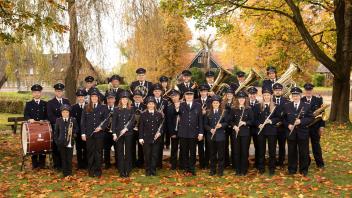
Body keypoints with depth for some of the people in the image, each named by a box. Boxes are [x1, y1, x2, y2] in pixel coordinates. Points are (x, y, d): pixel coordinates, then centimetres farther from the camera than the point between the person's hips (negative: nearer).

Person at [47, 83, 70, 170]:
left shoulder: (67, 102, 15)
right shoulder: (50, 103, 4)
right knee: (56, 147, -1)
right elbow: (50, 116, -5)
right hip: (55, 127, -2)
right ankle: (57, 165, 7)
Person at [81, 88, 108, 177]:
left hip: (99, 133, -1)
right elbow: (83, 121, 7)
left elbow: (106, 120, 3)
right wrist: (83, 133, 0)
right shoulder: (86, 108, 9)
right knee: (90, 152, 4)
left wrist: (101, 127, -14)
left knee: (98, 152, 2)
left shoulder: (103, 108, 6)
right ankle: (91, 171, 13)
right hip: (89, 134, 1)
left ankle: (98, 171, 10)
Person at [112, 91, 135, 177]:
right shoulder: (117, 109, 6)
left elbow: (132, 121, -4)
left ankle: (127, 171, 10)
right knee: (120, 152, 2)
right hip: (118, 133, 0)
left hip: (128, 133, 0)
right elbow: (114, 122, 3)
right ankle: (121, 171, 9)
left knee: (128, 152, 2)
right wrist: (114, 133, -5)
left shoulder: (131, 109, 5)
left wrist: (126, 129, -17)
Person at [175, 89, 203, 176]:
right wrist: (177, 109, -36)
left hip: (193, 133, 0)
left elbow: (200, 120, 4)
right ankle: (186, 169, 17)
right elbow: (177, 114, -13)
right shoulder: (181, 105, 4)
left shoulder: (198, 106, 5)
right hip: (183, 133, 0)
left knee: (193, 152, 6)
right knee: (184, 152, 6)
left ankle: (192, 170, 15)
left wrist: (201, 132, -1)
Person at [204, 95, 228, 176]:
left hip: (220, 136, -1)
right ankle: (212, 170, 19)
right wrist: (210, 129, -12)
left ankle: (220, 170, 14)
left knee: (221, 154, 3)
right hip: (210, 136, 1)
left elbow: (226, 123, 2)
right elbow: (205, 124, 5)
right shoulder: (208, 112, 5)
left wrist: (221, 125, -17)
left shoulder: (223, 112, 2)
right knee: (212, 154, 9)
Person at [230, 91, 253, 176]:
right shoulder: (234, 109, 6)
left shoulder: (249, 109, 2)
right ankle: (237, 170, 15)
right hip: (236, 132, 1)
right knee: (236, 151, 4)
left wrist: (245, 123, -16)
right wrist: (234, 126, -10)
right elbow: (231, 120, 8)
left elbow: (252, 121, 0)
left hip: (245, 133, -1)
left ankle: (244, 170, 12)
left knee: (244, 151, 1)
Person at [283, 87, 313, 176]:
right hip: (291, 133, 1)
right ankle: (292, 169, 19)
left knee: (304, 152, 5)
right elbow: (284, 119, 9)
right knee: (292, 152, 7)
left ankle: (304, 169, 18)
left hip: (303, 132, -1)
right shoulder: (287, 106, 7)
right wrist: (288, 125, -9)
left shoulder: (306, 106, 2)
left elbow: (310, 118, -2)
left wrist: (301, 121, -17)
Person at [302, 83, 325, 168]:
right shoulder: (300, 100, 0)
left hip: (315, 127, 0)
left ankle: (319, 163, 19)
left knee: (316, 145, 8)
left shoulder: (318, 100, 1)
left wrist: (322, 126, -3)